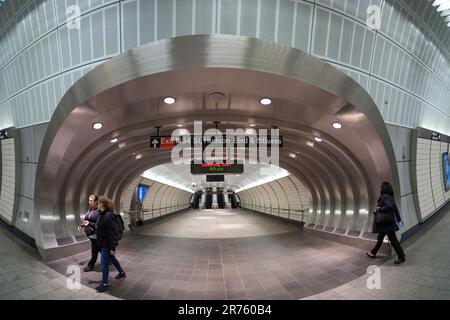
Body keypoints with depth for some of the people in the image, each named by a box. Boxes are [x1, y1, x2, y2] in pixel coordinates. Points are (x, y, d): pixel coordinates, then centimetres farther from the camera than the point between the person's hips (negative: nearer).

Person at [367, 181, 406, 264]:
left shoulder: (385, 197, -21)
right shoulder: (390, 197, 8)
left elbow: (389, 206, -39)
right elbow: (395, 208, 13)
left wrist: (380, 209, -24)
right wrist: (399, 220, 18)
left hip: (387, 223, -10)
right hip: (385, 223, 10)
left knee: (393, 240, 2)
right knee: (380, 238, 19)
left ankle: (401, 257, 14)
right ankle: (373, 253, 31)